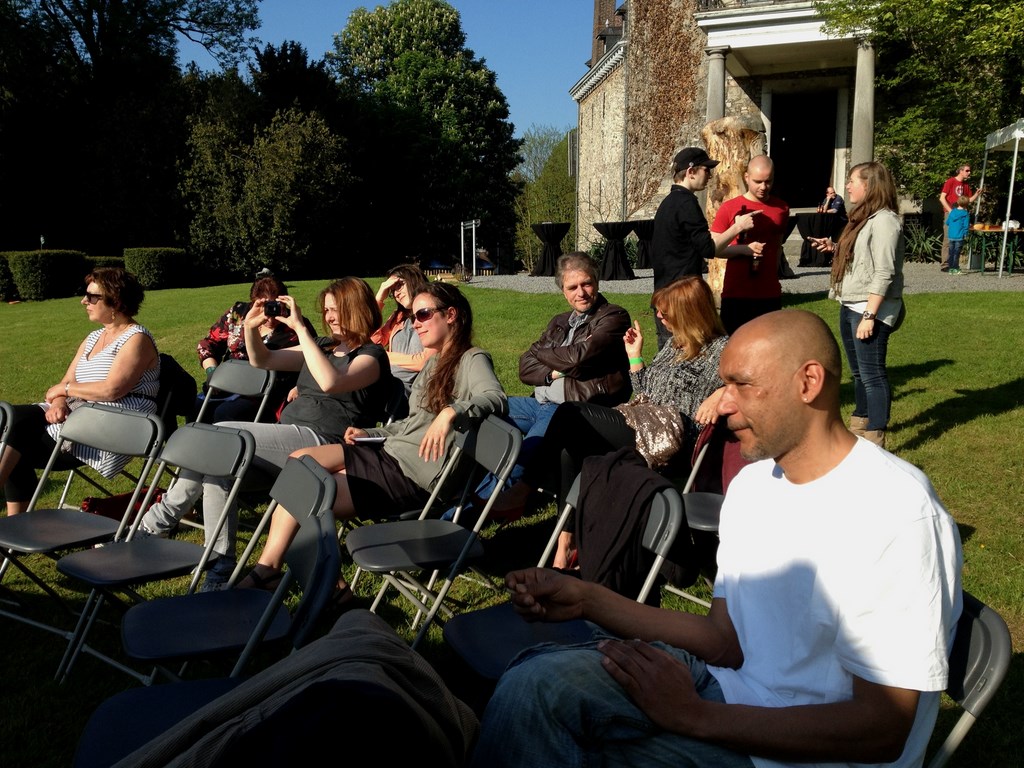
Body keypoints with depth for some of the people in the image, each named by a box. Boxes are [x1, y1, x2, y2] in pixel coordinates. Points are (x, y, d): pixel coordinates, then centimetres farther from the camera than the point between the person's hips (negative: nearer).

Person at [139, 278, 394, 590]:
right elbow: (262, 360, 24)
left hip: (320, 442, -8)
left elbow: (329, 382, -26)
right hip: (289, 440, 8)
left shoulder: (371, 355, -4)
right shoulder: (325, 346, 22)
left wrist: (300, 328, -22)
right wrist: (251, 327, 5)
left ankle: (157, 523, -5)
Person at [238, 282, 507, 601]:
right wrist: (369, 433, 13)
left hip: (414, 474, -9)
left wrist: (451, 411, -41)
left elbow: (497, 399, -27)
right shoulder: (435, 362, 21)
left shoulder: (473, 360, -7)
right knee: (302, 460, -6)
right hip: (390, 451, 9)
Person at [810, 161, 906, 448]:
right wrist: (834, 248, 8)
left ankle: (875, 442, 0)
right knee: (859, 372, 19)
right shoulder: (863, 218, 16)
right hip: (850, 307, 10)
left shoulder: (884, 221, -14)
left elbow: (884, 273, -20)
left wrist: (869, 315, -24)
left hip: (870, 309, -10)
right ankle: (859, 428, 32)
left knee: (872, 374, -6)